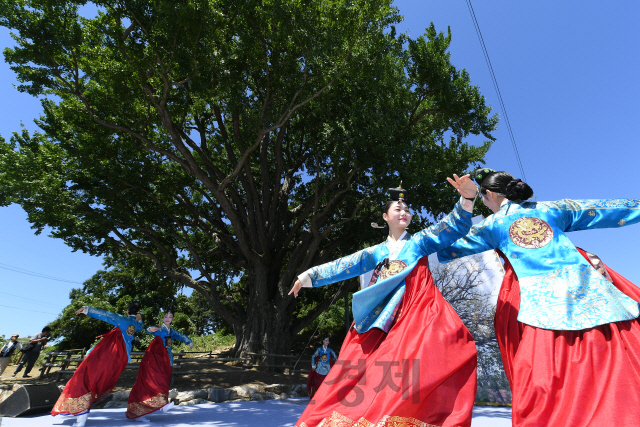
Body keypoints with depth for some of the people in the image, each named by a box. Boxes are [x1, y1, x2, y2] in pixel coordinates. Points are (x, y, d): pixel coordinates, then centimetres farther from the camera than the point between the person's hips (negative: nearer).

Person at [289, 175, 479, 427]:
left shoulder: (420, 241, 16)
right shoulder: (376, 252, 20)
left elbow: (454, 227, 5)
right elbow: (345, 266, 18)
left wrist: (466, 200, -12)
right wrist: (309, 276, 15)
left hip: (418, 310, -2)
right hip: (382, 316, 2)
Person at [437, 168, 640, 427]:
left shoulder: (492, 225, 10)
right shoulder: (553, 209, 17)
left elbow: (446, 251, 13)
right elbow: (610, 209, 26)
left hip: (540, 303, -3)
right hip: (588, 288, 4)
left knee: (543, 387, 1)